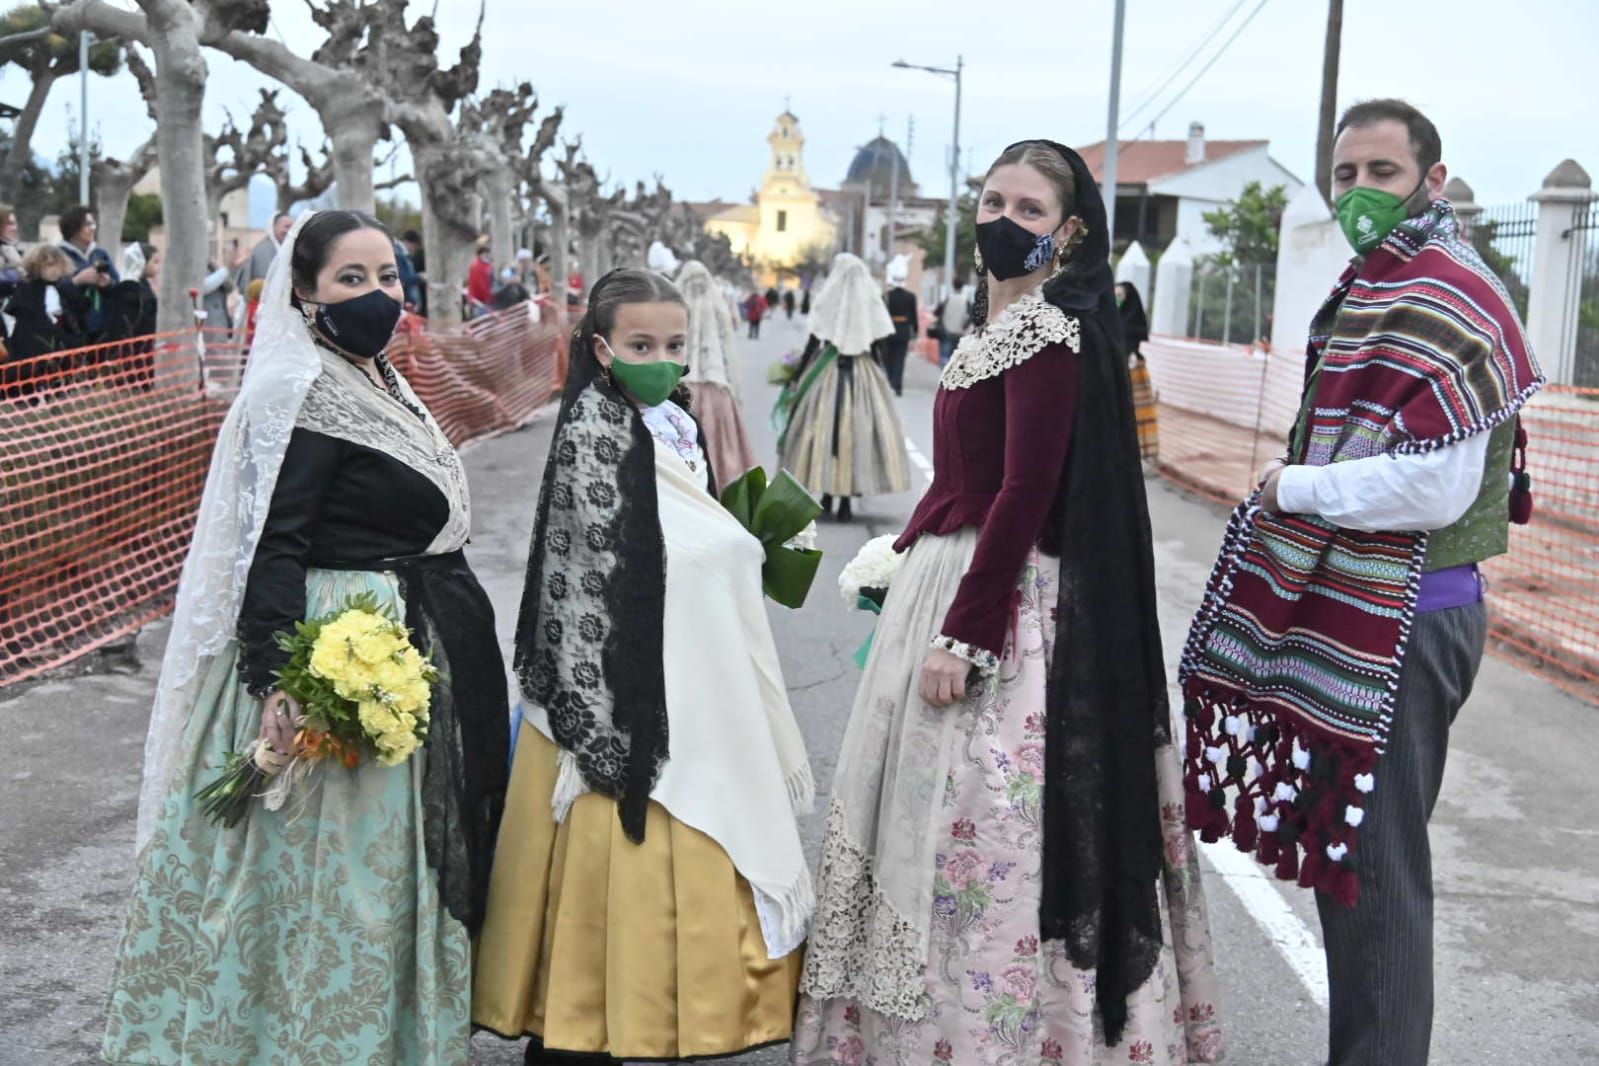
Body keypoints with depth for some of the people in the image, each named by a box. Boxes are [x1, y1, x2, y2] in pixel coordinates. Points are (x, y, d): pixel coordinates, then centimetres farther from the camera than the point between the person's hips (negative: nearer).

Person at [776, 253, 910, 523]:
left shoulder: (827, 302, -2)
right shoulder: (872, 304, 1)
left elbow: (813, 342, -3)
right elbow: (878, 347, 1)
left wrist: (799, 376, 5)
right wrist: (879, 379, 11)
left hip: (827, 370, -1)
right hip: (864, 374, 1)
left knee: (823, 427, 10)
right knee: (859, 429, 3)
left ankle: (827, 494, 14)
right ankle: (846, 501, 1)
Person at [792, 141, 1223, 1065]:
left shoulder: (1050, 330, -14)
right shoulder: (1001, 322, 14)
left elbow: (1027, 494, -21)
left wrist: (964, 635, -23)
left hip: (1005, 602, -10)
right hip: (951, 576, 10)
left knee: (981, 827, -3)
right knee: (936, 811, 15)